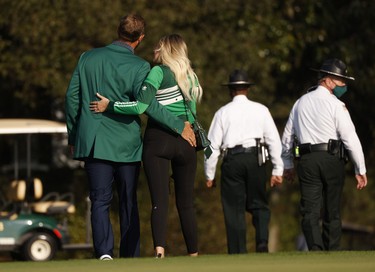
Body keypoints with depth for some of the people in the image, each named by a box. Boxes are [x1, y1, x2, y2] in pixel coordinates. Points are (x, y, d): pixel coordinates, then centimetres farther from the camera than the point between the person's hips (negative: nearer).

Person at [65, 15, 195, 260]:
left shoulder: (88, 58, 4)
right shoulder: (139, 66, -8)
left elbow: (72, 96, 7)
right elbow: (147, 103, -19)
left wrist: (73, 136, 17)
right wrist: (179, 126, -12)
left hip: (93, 142, 2)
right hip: (126, 144, -2)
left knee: (100, 201, 0)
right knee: (128, 203, 10)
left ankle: (104, 251, -19)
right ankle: (130, 258, 11)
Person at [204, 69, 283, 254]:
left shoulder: (223, 112, 7)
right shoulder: (260, 110, 10)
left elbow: (213, 146, 4)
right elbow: (274, 140, 6)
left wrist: (209, 175, 11)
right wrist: (277, 170, 8)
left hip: (232, 161, -1)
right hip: (255, 158, 1)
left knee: (234, 209, 3)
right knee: (259, 205, 10)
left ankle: (238, 253, -1)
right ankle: (262, 243, -11)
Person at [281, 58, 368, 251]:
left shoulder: (301, 103, 13)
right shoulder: (335, 105, -4)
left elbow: (287, 136, 18)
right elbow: (350, 138, -9)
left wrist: (287, 165, 28)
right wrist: (360, 170, -5)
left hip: (307, 161, 3)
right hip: (332, 159, -3)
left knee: (310, 211, -3)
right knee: (332, 211, 8)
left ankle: (316, 251, -20)